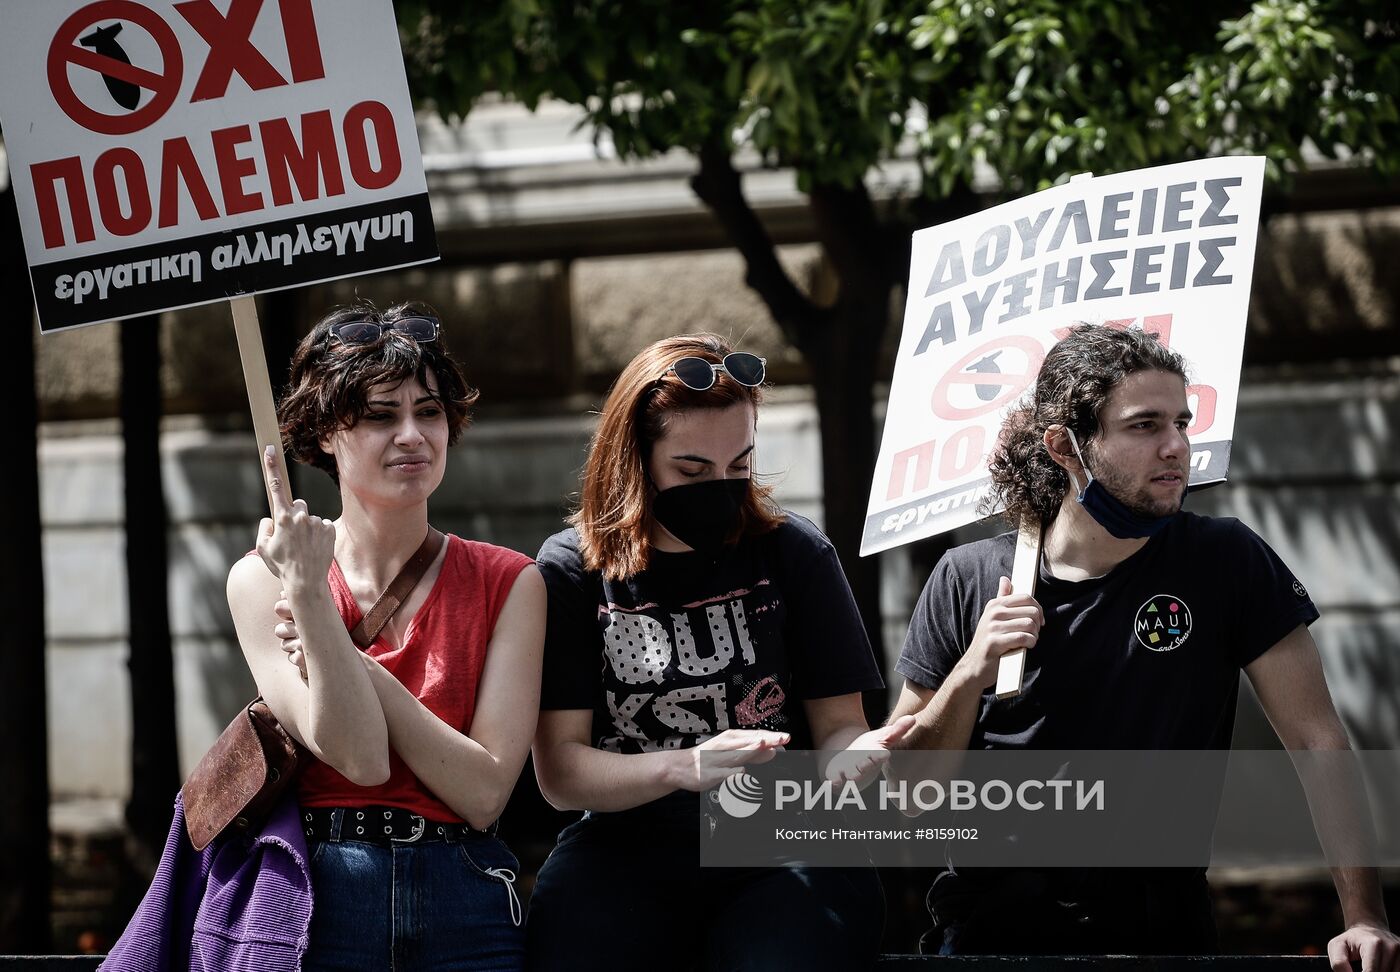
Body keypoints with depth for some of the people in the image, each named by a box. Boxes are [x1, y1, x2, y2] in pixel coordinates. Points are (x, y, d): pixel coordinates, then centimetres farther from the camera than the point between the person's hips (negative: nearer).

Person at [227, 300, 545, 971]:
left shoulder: (508, 583, 3)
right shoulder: (261, 580, 1)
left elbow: (484, 793, -7)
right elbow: (361, 758, -10)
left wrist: (344, 651, -11)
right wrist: (310, 593, -17)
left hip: (465, 908, 1)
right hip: (319, 902, -1)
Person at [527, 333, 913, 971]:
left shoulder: (794, 553, 7)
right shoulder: (573, 569, 4)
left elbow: (837, 722, 10)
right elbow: (558, 772, -2)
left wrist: (849, 755, -16)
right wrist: (684, 767, -21)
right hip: (623, 851, -1)